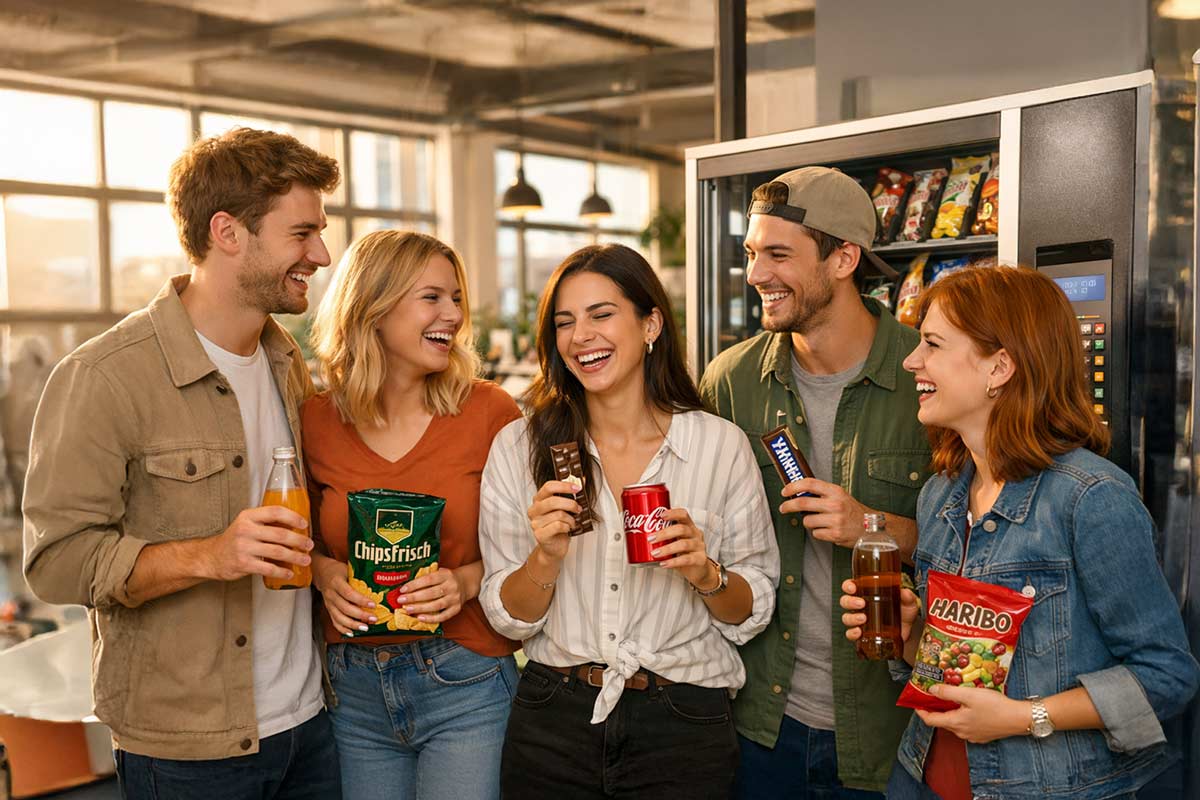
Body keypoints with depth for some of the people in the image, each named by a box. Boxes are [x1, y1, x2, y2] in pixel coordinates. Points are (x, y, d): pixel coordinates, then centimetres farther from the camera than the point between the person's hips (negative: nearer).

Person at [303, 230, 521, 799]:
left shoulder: (489, 411, -5)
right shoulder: (317, 421, 0)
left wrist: (468, 580, -17)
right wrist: (326, 575, -8)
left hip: (464, 686, -2)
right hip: (354, 689, 2)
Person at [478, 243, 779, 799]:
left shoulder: (721, 446, -5)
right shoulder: (518, 447, -3)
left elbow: (752, 614, 1)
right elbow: (508, 619, -2)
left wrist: (706, 575, -18)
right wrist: (547, 556, -20)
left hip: (684, 727, -1)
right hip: (553, 725, 1)